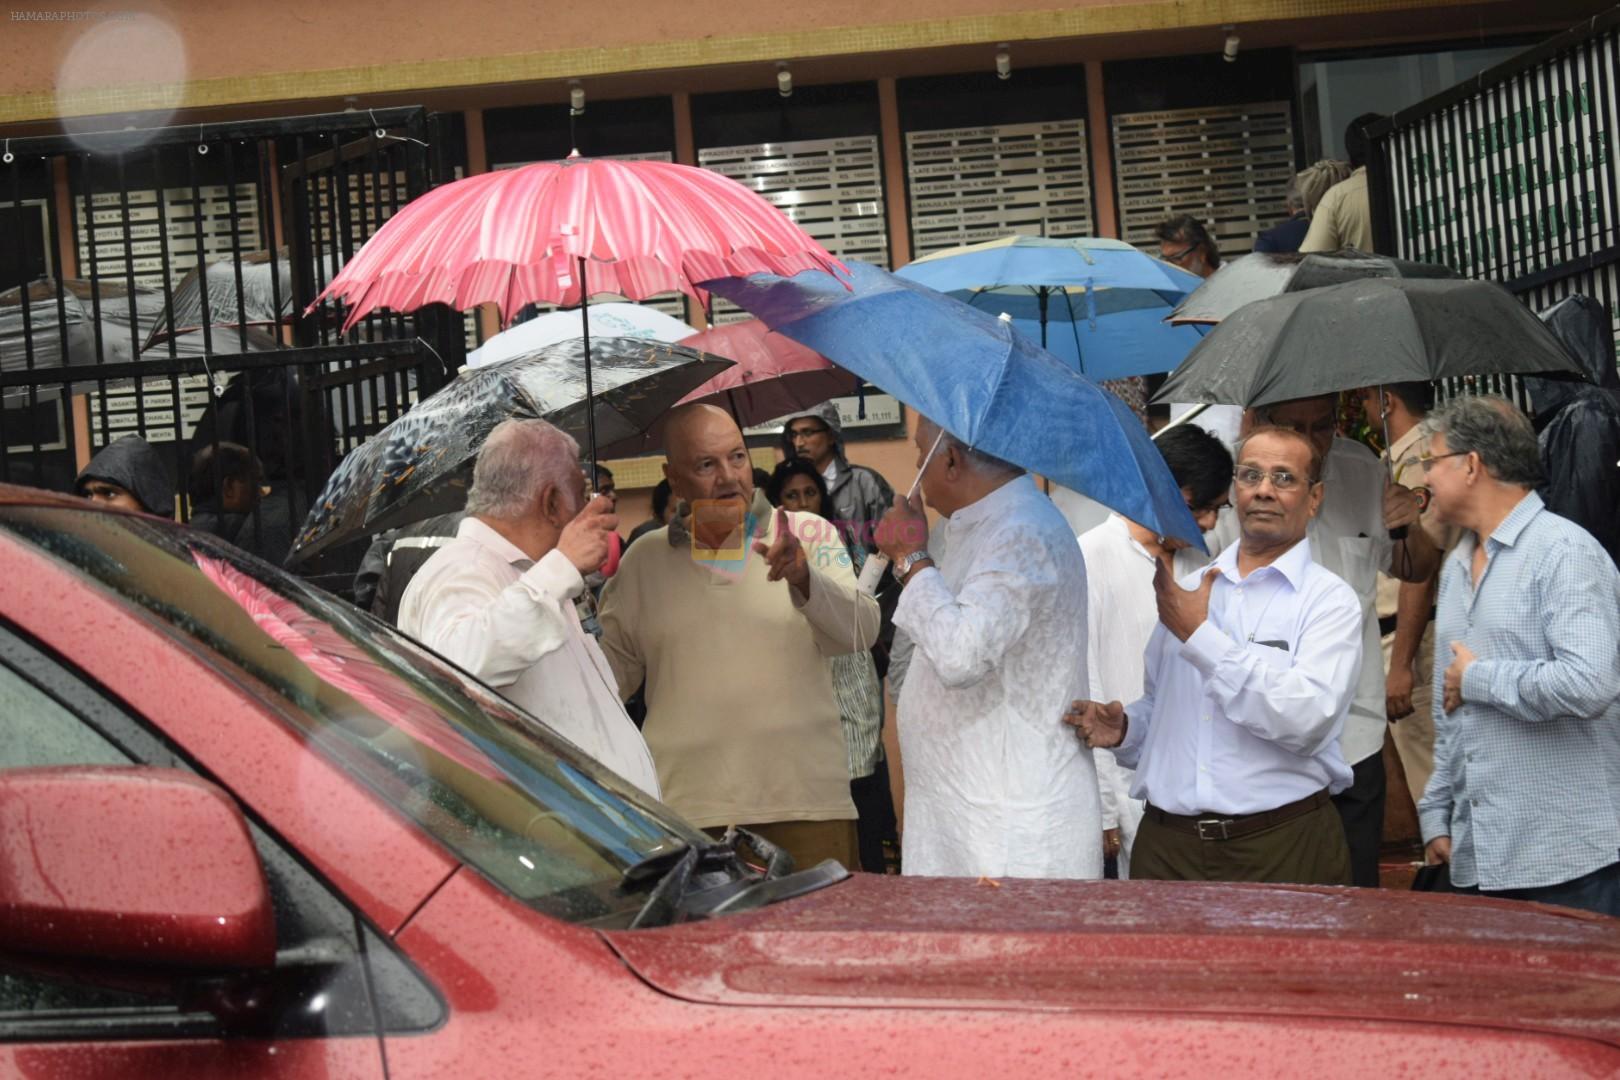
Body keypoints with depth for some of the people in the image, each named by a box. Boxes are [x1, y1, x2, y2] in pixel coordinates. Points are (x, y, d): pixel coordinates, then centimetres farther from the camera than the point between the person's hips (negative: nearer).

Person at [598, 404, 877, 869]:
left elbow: (862, 630, -8)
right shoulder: (644, 560, 11)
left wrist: (803, 578, -26)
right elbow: (616, 670, 17)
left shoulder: (807, 535, 5)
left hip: (805, 803, -1)